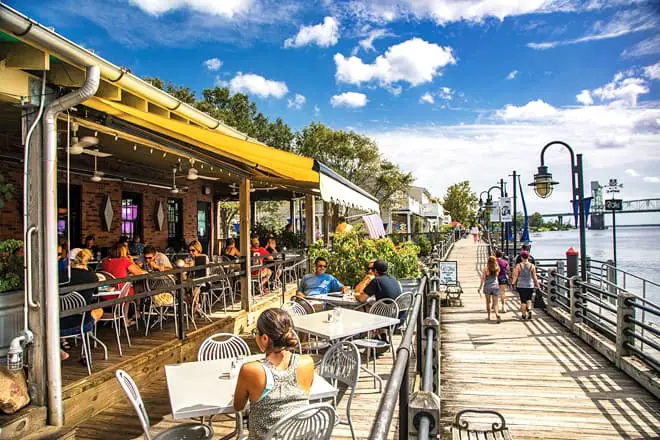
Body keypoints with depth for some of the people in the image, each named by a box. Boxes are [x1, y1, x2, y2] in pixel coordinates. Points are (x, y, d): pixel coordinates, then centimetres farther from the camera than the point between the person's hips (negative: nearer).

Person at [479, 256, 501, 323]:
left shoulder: (485, 269, -8)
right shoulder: (497, 268, 0)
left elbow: (483, 279, -8)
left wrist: (480, 288, 0)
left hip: (487, 287, -1)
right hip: (495, 286, 1)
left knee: (488, 302, 16)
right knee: (495, 304, 2)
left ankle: (489, 316, 22)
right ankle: (497, 315, -22)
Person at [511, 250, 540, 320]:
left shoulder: (518, 266, -6)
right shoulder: (532, 266, -3)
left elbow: (515, 276, -5)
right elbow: (534, 277, 1)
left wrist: (513, 283, 7)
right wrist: (537, 284, 12)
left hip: (521, 286, -1)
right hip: (530, 285, 1)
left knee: (523, 300, 7)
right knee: (529, 299, 19)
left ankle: (524, 315, 12)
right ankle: (529, 308, -7)